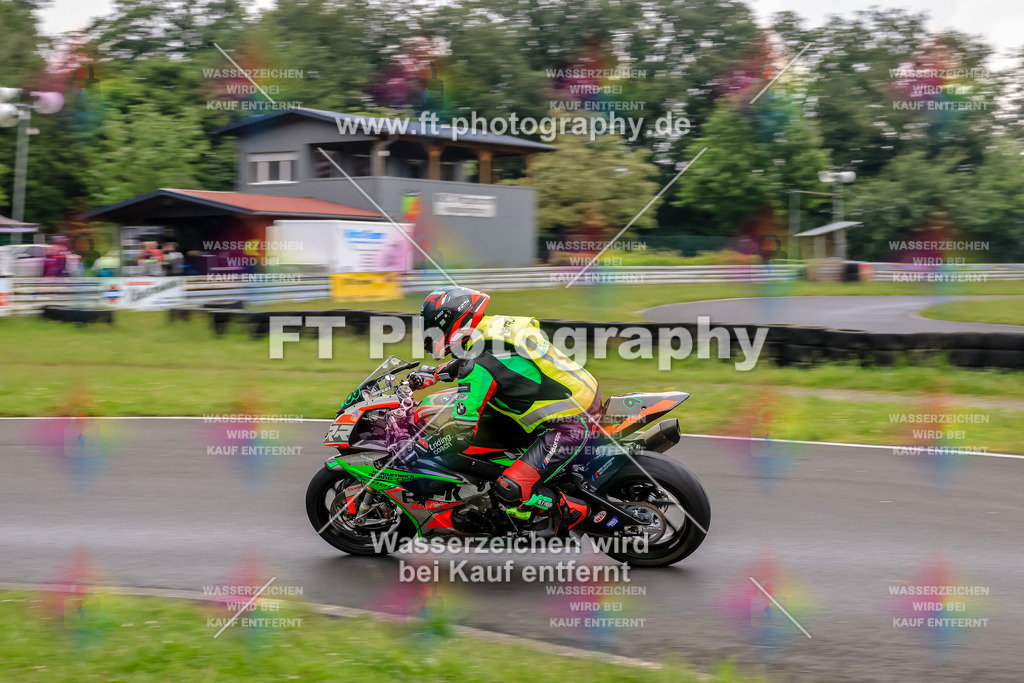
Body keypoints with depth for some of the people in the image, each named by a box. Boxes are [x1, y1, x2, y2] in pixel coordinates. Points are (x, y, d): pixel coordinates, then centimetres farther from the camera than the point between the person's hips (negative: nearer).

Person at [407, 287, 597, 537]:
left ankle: (570, 512, 5)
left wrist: (421, 445, -6)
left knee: (510, 491, -17)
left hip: (570, 426, -10)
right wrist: (432, 374, 27)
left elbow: (462, 434, -19)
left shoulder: (479, 368, -21)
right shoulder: (495, 325, 5)